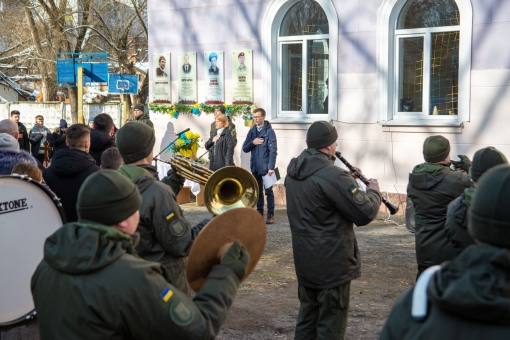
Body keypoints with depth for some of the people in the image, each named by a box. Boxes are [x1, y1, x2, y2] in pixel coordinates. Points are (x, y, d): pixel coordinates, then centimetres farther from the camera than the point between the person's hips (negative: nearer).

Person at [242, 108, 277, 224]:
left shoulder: (269, 131, -6)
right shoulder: (252, 131, 10)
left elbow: (273, 150, -11)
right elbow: (245, 148, 10)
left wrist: (271, 167, -19)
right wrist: (252, 142, -11)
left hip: (265, 167, -5)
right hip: (255, 167, 5)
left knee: (268, 191, 0)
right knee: (258, 191, 11)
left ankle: (270, 214, 4)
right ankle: (259, 213, 18)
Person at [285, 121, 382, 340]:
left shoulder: (293, 171, 4)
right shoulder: (333, 175, -23)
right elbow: (365, 214, -18)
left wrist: (349, 180, 8)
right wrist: (373, 192, 0)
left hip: (305, 261, 8)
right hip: (332, 264, -8)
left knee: (307, 321, 20)